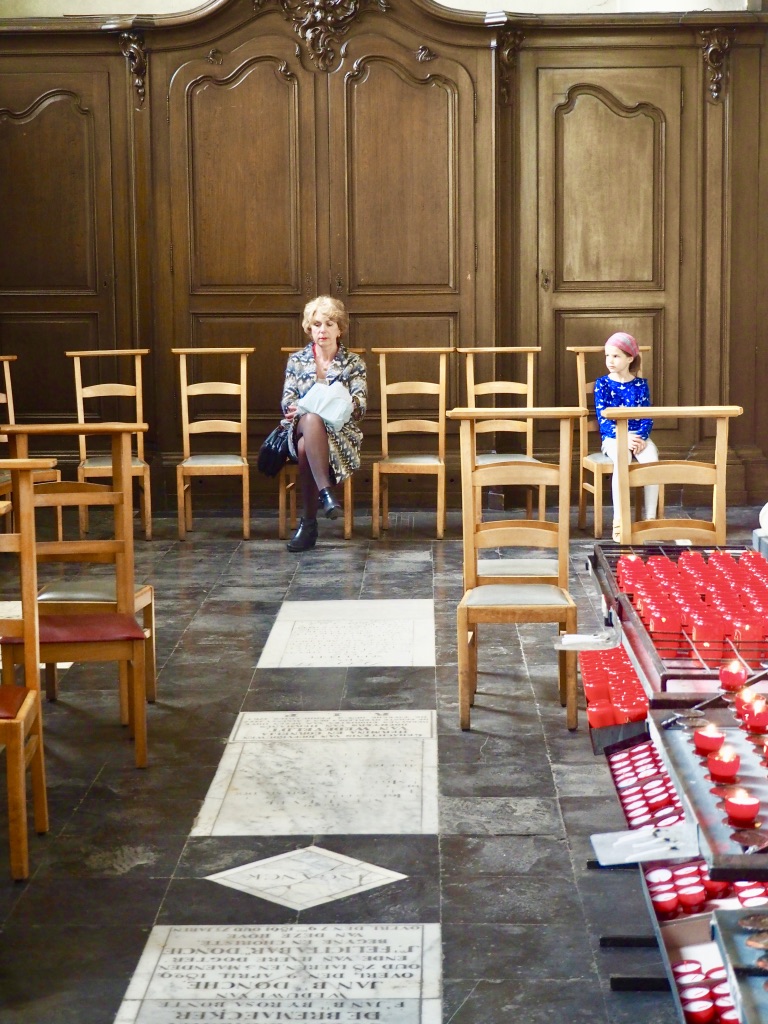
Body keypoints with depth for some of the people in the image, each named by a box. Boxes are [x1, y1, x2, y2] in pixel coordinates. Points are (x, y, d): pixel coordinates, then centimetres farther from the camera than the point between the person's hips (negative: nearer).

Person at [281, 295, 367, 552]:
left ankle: (309, 523, -39)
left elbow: (360, 405, 2)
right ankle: (325, 490, -50)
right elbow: (287, 399, 8)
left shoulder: (353, 363, 13)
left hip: (341, 431, -1)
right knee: (312, 418, -40)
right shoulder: (297, 360, 17)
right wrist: (294, 409, -17)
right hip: (302, 426, 1)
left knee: (305, 447, -38)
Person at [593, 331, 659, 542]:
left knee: (652, 460, -30)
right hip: (613, 437, -2)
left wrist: (642, 437, -15)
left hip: (639, 436, 2)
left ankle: (650, 517, -23)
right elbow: (603, 418, -4)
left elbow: (647, 416, 5)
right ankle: (619, 519, -33)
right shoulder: (602, 384, 3)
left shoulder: (640, 384, 9)